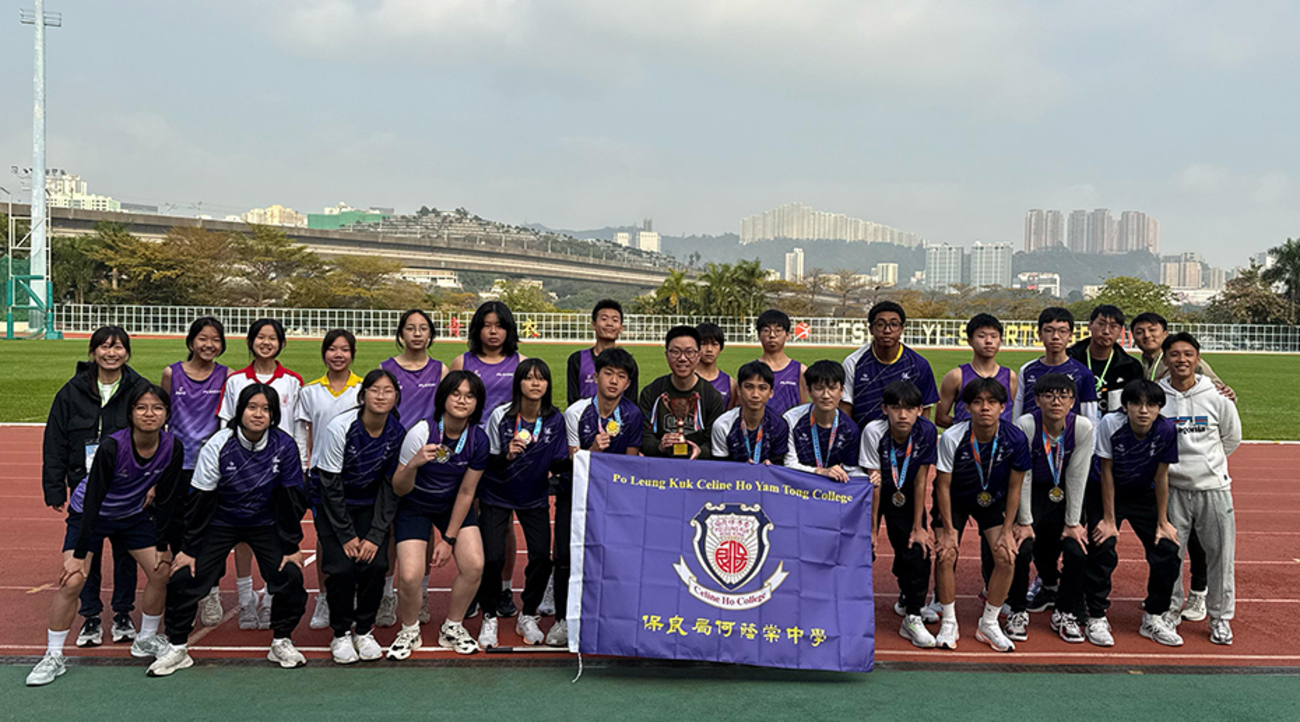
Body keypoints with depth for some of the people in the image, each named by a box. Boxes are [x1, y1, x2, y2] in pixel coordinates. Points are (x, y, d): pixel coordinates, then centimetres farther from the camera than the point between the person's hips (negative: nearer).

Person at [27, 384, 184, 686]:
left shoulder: (173, 448, -19)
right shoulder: (111, 447, -31)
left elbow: (165, 499, -7)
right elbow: (93, 500, -27)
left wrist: (162, 545, -3)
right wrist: (79, 555, -25)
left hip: (135, 516, 4)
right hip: (92, 515, -4)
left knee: (161, 572, 1)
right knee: (72, 581, -14)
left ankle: (146, 640, 24)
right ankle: (53, 657, 1)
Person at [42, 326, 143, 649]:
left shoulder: (139, 390, -3)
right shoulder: (72, 392, 0)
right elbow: (54, 444, 3)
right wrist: (54, 489, -1)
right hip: (86, 488, 1)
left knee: (125, 551, 8)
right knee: (86, 553, 5)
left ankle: (123, 615, 23)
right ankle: (91, 617, 19)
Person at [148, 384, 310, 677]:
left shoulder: (284, 446, -16)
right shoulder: (219, 445, -19)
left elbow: (291, 498, -7)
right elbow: (200, 499, -13)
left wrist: (291, 546, -5)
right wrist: (188, 548, -11)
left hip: (265, 523, 1)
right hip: (220, 522, -1)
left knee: (290, 576, -14)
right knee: (184, 577, -11)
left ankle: (282, 642, 10)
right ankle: (177, 648, 11)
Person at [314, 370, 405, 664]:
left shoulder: (398, 433, -11)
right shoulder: (340, 428, -21)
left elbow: (391, 488, -5)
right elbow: (330, 486, -15)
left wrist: (375, 536, -13)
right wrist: (347, 536, -16)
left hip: (371, 506, 2)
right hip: (333, 506, -2)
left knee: (376, 564, -15)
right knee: (341, 566, -18)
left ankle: (364, 630, 6)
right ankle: (341, 634, 4)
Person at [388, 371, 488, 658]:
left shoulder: (479, 440, -16)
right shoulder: (420, 432, -25)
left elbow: (466, 492, -6)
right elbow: (399, 489, -19)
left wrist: (449, 539, -5)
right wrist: (413, 464, -40)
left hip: (454, 506, 3)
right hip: (415, 507, -3)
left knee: (474, 565, -15)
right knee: (409, 576, -19)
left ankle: (452, 628, 10)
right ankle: (409, 631, 12)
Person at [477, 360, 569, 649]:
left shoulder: (555, 419, -9)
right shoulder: (501, 416, -15)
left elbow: (558, 465, -4)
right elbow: (487, 461, -11)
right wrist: (507, 456, -31)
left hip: (534, 497, 2)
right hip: (497, 496, -2)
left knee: (541, 557, -8)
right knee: (492, 557, -12)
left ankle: (527, 617, 15)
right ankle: (489, 618, 11)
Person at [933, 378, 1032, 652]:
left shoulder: (1015, 438, -23)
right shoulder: (952, 438, -27)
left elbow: (1015, 487, -10)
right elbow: (943, 485, -16)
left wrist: (1007, 531, -9)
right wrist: (948, 529, -14)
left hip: (992, 500, 2)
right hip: (955, 500, -1)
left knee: (1006, 556, -13)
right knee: (945, 555, -15)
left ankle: (988, 624, 6)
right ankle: (949, 624, 4)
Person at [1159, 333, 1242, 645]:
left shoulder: (1216, 398, -1)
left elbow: (1232, 438, 12)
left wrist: (1206, 462, 11)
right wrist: (1175, 463, 5)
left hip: (1213, 487, 1)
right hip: (1171, 488, -1)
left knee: (1220, 552, 5)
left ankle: (1220, 616, 21)